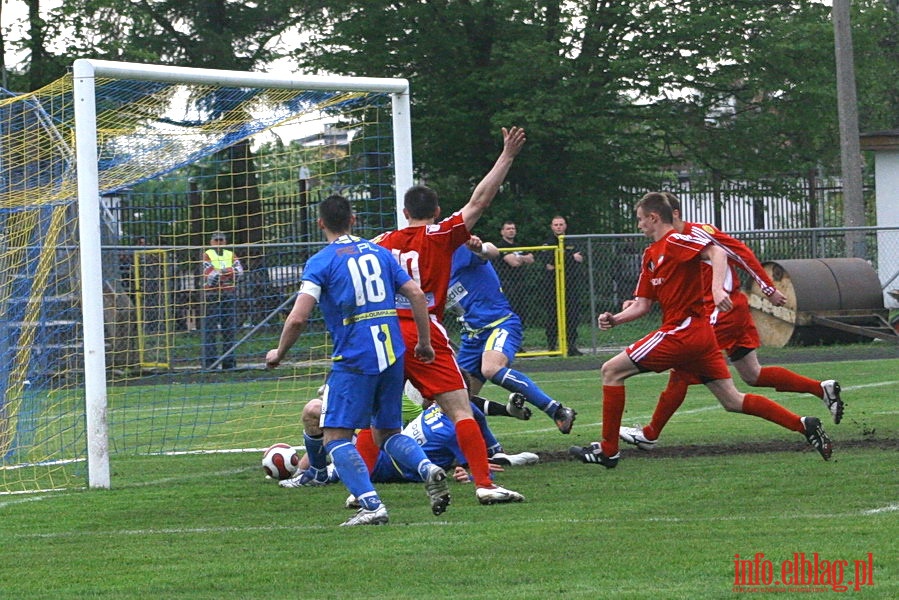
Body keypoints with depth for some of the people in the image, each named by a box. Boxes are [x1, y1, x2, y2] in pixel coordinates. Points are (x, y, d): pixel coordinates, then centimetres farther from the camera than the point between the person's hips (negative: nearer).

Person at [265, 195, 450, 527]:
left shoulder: (321, 262, -3)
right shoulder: (379, 252, 13)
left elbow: (298, 318, -11)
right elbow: (417, 295, 8)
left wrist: (279, 353, 5)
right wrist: (424, 343, 18)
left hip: (354, 359, -6)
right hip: (392, 354, 6)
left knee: (335, 436, -1)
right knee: (386, 432, 17)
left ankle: (372, 505, -16)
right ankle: (428, 469, -10)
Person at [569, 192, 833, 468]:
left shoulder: (676, 240, -7)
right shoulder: (651, 254, 21)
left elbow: (717, 252, -23)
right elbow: (642, 304, 20)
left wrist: (717, 289, -37)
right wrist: (614, 319, 3)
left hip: (683, 331, -10)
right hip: (700, 333, 10)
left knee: (611, 370, -5)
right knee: (732, 401, 8)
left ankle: (608, 450, -3)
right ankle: (804, 425, 3)